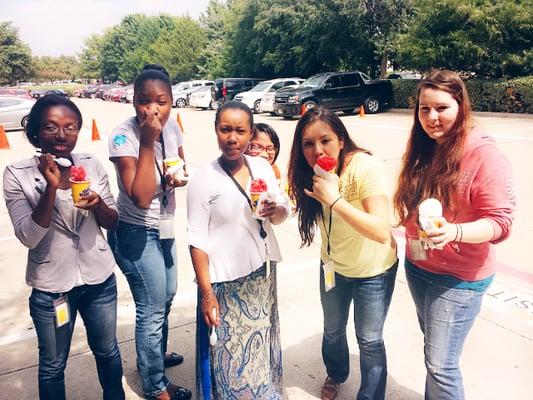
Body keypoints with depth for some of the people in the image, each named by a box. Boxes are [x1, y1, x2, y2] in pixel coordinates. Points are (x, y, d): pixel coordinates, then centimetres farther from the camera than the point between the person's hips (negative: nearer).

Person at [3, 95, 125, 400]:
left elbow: (113, 223, -1)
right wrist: (51, 187, -29)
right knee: (53, 365, 19)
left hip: (100, 279, 3)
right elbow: (29, 237, -19)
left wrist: (98, 204, -23)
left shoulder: (92, 165, -7)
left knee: (107, 351, 23)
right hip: (51, 287, -2)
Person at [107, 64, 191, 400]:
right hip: (136, 233, -8)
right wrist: (147, 142, -35)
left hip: (164, 227, 8)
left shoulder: (171, 125, -7)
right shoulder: (124, 135, -25)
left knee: (167, 296, 25)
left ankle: (154, 354, 52)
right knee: (152, 307, 4)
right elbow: (141, 198, -33)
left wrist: (179, 177, -13)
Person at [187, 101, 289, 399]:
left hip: (263, 273, 5)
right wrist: (206, 292, -13)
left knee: (261, 346, 20)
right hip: (227, 282, -5)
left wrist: (276, 210, -15)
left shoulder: (263, 166, 1)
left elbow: (283, 215, 9)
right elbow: (197, 240, -12)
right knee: (231, 355, 7)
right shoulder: (204, 179, -13)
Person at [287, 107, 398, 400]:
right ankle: (336, 374, 54)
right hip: (333, 265, 5)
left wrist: (334, 198, -42)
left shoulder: (366, 168, -31)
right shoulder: (312, 171, -14)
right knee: (332, 330, 24)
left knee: (369, 340, 10)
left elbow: (381, 231, -39)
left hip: (372, 270, -5)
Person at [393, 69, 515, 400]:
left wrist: (454, 232, -37)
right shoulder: (422, 149, 2)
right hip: (417, 266, 6)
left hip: (459, 277, -6)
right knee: (434, 348, 22)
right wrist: (411, 236, 4)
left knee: (440, 366, 0)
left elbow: (500, 222, -20)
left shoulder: (484, 154, -18)